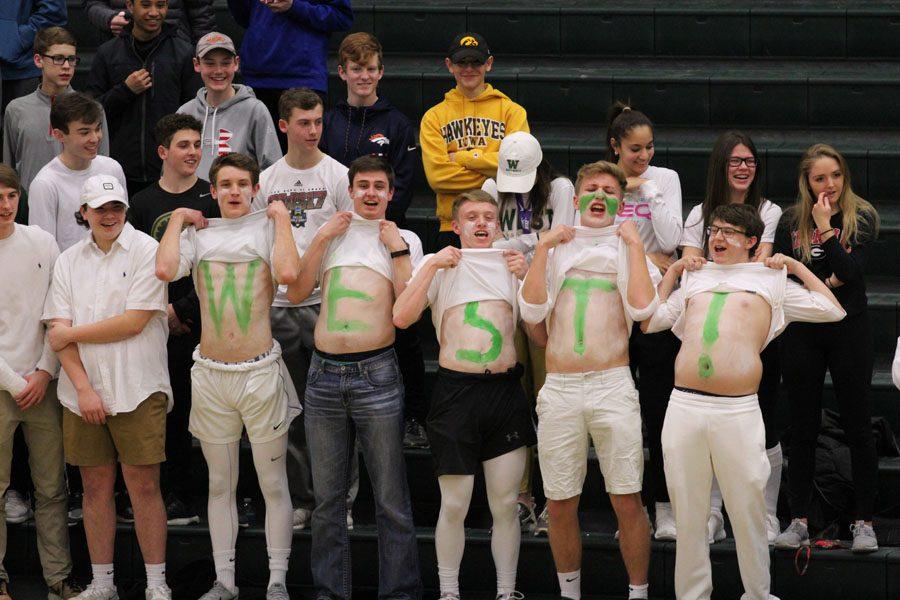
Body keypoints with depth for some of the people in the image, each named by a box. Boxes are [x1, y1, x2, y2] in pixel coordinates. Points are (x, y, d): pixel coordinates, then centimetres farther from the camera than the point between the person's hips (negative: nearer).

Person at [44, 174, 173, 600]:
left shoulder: (146, 251, -3)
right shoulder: (69, 261, 11)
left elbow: (135, 322, -11)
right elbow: (59, 331, 4)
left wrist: (72, 334, -4)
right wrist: (83, 388, -8)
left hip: (137, 390, -4)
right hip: (82, 393, 4)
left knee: (144, 486, -3)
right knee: (95, 486, 8)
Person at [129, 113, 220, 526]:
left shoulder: (213, 199, 1)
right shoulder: (144, 203, 8)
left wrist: (182, 309, -8)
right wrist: (160, 313, -3)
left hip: (206, 319, -2)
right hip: (163, 325, 2)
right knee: (172, 413, 6)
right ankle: (179, 498, 14)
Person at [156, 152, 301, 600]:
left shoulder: (268, 227, 1)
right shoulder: (197, 233, 7)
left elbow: (287, 273, -20)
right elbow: (165, 270, -13)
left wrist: (281, 217, -9)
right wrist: (178, 218, -1)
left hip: (261, 373, -3)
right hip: (211, 374, 3)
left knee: (273, 484, 2)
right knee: (220, 484, 10)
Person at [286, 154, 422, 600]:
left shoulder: (404, 239, 8)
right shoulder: (331, 233, 14)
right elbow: (296, 294, 5)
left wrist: (396, 249, -5)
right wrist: (321, 238, 0)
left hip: (376, 374, -3)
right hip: (324, 374, 3)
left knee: (391, 500, -1)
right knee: (327, 497, 9)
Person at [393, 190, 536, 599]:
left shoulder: (511, 265, 12)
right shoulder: (439, 265, 6)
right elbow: (401, 317, -8)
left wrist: (525, 276, -5)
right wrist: (432, 267, -11)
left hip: (505, 392, 2)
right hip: (456, 392, -2)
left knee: (506, 504, 5)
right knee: (454, 504, 0)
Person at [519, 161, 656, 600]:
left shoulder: (628, 251, 9)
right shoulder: (555, 249, 14)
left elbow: (642, 307, -11)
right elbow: (532, 311, -2)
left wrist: (633, 244, -6)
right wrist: (544, 247, -3)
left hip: (612, 386, -2)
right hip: (559, 389, 2)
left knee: (627, 501, -4)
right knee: (560, 505, 6)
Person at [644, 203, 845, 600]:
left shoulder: (772, 282, 14)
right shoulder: (694, 281, 22)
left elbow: (833, 310, 15)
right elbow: (648, 321, 21)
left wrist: (796, 267, 15)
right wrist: (671, 272, 22)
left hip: (739, 412, -3)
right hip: (683, 407, 3)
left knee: (748, 515, 1)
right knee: (687, 516, 6)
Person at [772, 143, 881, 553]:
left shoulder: (861, 218, -2)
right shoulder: (791, 221, 5)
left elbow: (850, 270, -15)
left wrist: (825, 228, -17)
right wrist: (824, 283, -10)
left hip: (848, 330, -2)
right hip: (802, 333, 2)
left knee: (858, 426, 1)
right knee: (803, 428, 6)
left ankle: (864, 522, 7)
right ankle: (799, 521, 11)